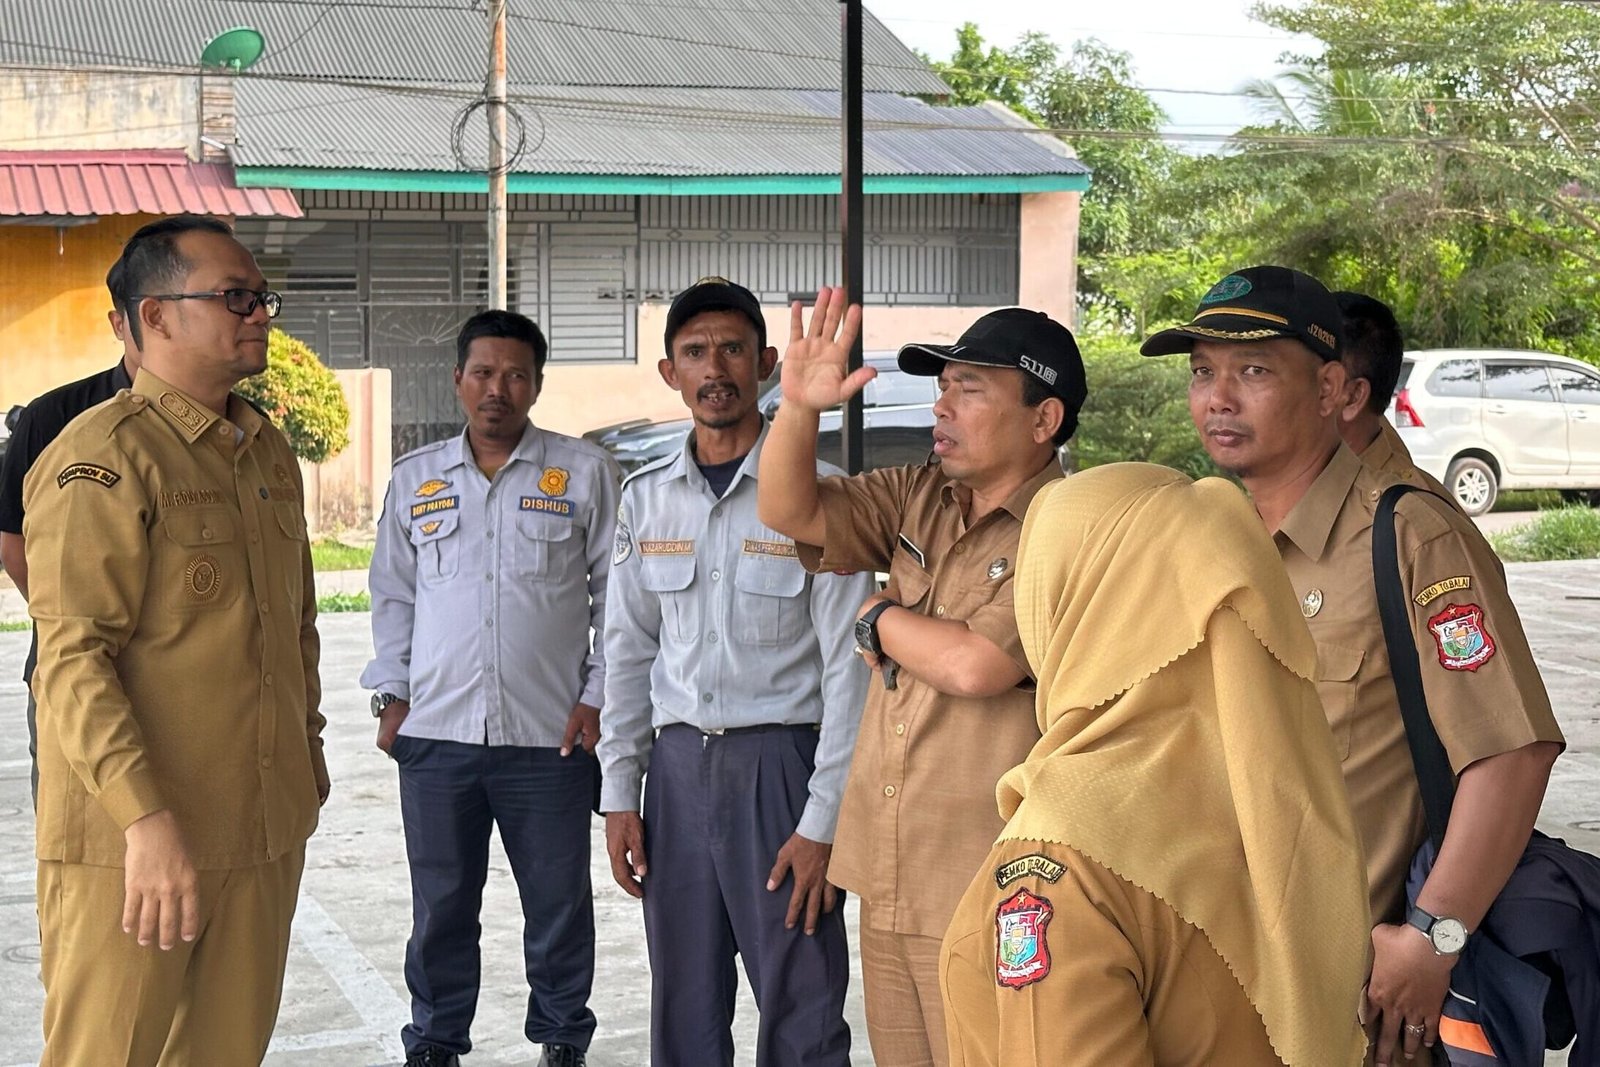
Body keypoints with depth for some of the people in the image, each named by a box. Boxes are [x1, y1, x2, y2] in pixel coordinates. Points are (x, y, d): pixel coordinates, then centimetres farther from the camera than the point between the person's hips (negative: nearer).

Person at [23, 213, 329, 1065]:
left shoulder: (269, 452, 14)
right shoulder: (103, 458, -13)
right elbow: (73, 657, -20)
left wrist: (307, 757, 22)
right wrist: (147, 818, -26)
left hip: (265, 833, 7)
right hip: (132, 847, -7)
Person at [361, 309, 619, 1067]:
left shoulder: (585, 473, 1)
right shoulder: (415, 478, 9)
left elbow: (617, 596, 2)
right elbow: (392, 595, 15)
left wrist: (598, 695, -4)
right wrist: (390, 693, 6)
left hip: (549, 736, -2)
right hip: (435, 732, 2)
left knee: (558, 903, 8)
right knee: (440, 904, 10)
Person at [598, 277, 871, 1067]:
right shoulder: (646, 496, 9)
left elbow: (849, 668, -8)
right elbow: (628, 651, 14)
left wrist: (821, 823, -12)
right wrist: (619, 798, 8)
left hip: (779, 763, -4)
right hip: (678, 765, 4)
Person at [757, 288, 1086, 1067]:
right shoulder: (918, 500, 10)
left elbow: (974, 665, -22)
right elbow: (788, 511, 6)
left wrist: (878, 618, -3)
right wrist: (799, 407, -11)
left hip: (986, 897, -7)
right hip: (888, 882, 7)